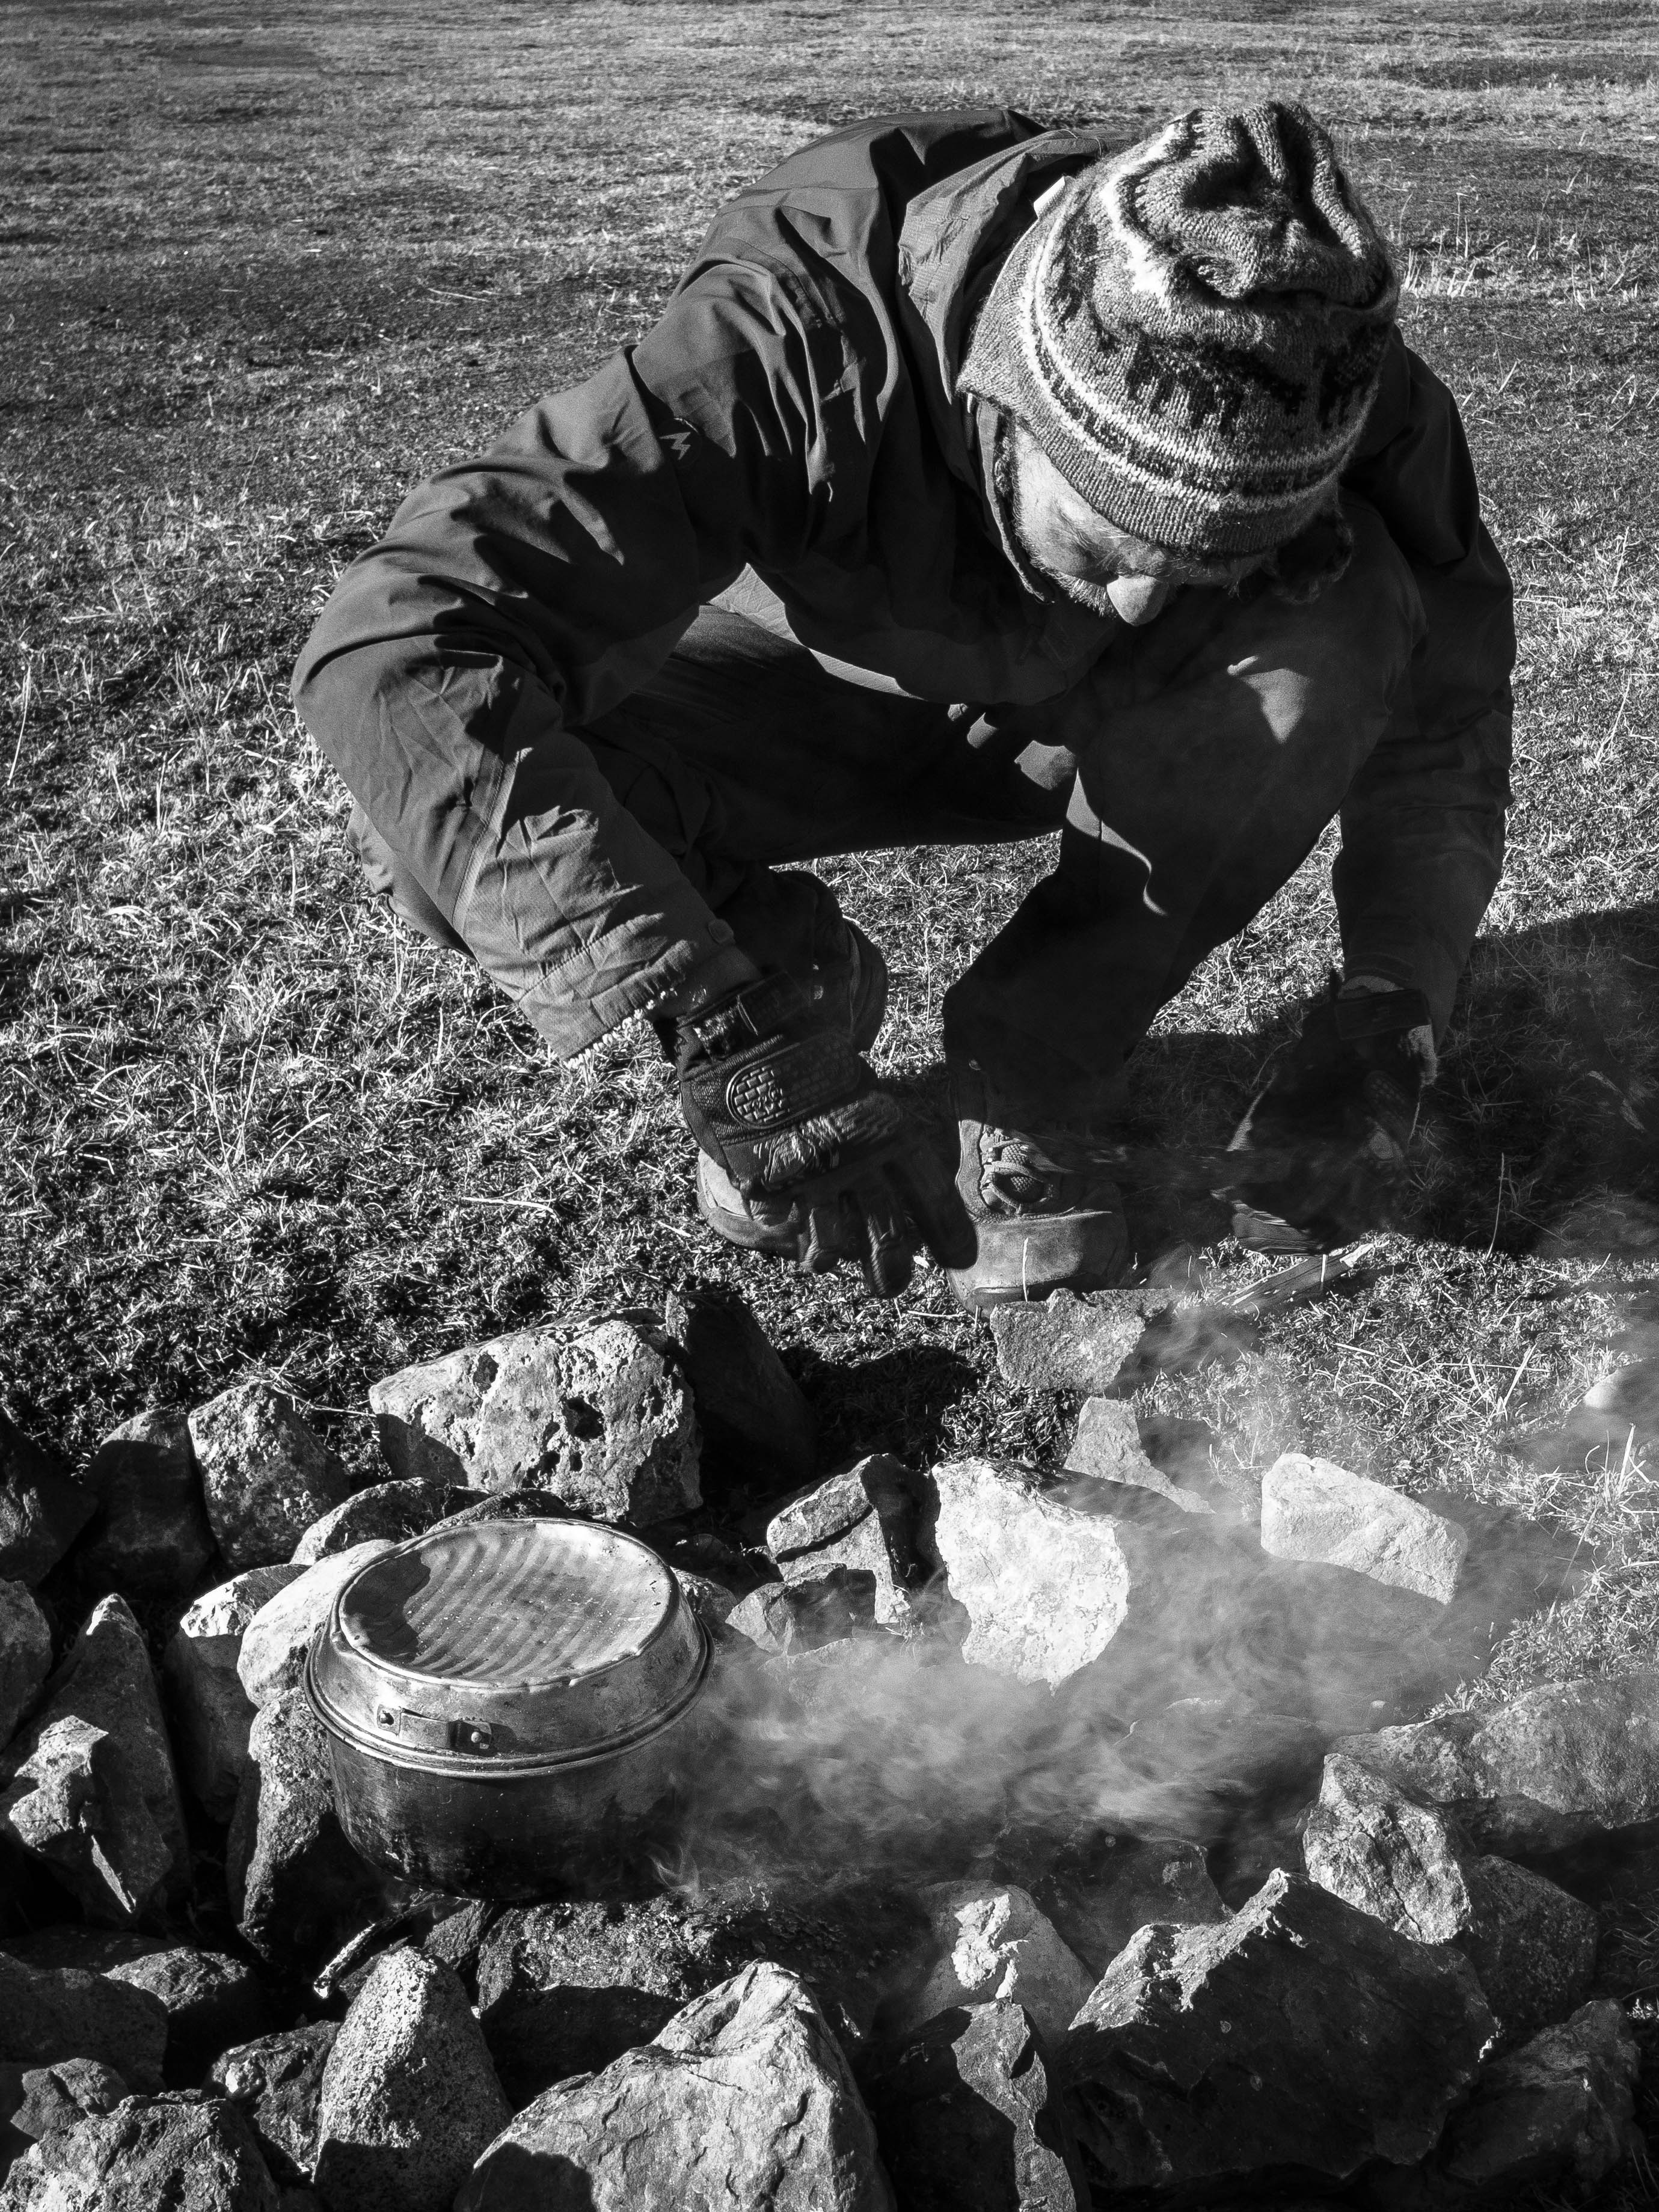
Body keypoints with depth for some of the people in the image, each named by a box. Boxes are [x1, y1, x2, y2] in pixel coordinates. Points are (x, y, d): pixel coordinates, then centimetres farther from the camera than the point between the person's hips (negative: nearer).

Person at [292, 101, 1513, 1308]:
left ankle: (1038, 1074, -14)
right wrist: (732, 1046, -52)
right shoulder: (798, 341, -38)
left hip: (1112, 719, 2)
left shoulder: (1342, 391, -27)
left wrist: (1386, 1019, -31)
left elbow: (1444, 711, -13)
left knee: (1339, 624, -30)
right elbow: (396, 645, -46)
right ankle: (790, 972, -1)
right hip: (817, 701, -1)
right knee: (447, 805, -30)